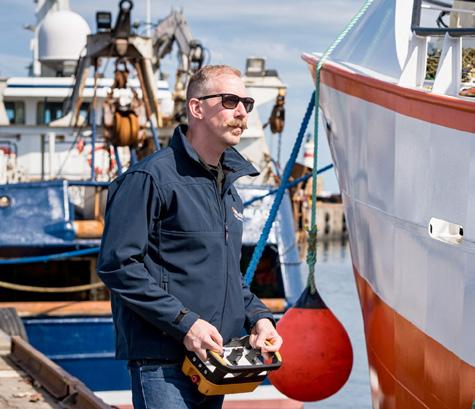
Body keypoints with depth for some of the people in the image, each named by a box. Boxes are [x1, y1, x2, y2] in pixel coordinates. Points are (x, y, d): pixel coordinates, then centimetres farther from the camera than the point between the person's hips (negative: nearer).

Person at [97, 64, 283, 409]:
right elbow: (117, 265, -16)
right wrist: (184, 323, -20)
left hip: (214, 361, 8)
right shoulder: (151, 177, -9)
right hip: (162, 364, -8)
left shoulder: (228, 185, 18)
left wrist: (257, 316, 8)